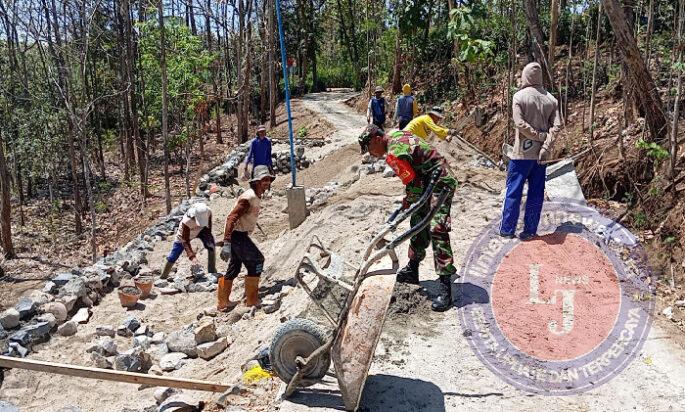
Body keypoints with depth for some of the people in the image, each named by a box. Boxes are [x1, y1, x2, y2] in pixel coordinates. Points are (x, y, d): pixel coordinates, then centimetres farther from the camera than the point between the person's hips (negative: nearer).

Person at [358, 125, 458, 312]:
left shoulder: (394, 153, -22)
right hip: (429, 182, 11)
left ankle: (445, 288, -20)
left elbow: (414, 184, -21)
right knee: (418, 226, 15)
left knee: (436, 230, -19)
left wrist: (409, 205, -6)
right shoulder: (396, 135, 8)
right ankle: (412, 270, 29)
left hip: (440, 184, -11)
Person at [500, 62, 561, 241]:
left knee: (513, 192, 3)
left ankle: (507, 229, 8)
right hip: (541, 154, 4)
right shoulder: (551, 99, 7)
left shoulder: (519, 96, -6)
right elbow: (556, 126, -3)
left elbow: (520, 124, -15)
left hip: (522, 152, -4)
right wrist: (545, 146, -9)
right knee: (536, 193, 9)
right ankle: (530, 231, 13)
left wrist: (540, 136, -6)